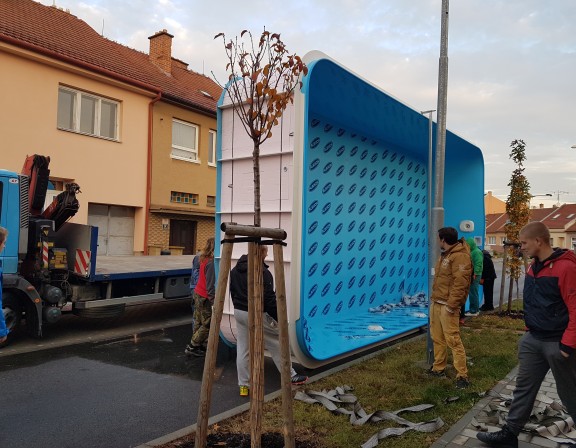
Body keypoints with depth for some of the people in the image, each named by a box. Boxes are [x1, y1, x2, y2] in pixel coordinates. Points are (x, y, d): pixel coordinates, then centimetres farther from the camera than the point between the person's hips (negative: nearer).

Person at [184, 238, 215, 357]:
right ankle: (192, 347, 12)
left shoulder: (204, 259, 5)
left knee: (199, 322, 15)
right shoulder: (211, 262, -22)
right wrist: (213, 301, -18)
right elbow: (210, 284, -21)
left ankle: (199, 346, 25)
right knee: (207, 325, 4)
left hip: (198, 293, 9)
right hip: (205, 297, -9)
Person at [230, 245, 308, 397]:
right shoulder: (262, 272, -18)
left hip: (239, 312, 8)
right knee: (277, 343, 8)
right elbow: (269, 299, -18)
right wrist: (278, 317, -9)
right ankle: (291, 376, 19)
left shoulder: (235, 270, 9)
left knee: (242, 349, 12)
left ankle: (244, 385, 17)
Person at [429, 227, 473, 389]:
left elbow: (460, 283, -22)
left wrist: (451, 305, -23)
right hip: (436, 303, 10)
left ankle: (462, 376, -1)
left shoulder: (459, 256, -15)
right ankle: (438, 368, 27)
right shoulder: (445, 255, 17)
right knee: (437, 338, 15)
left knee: (453, 340, -8)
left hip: (447, 305, -10)